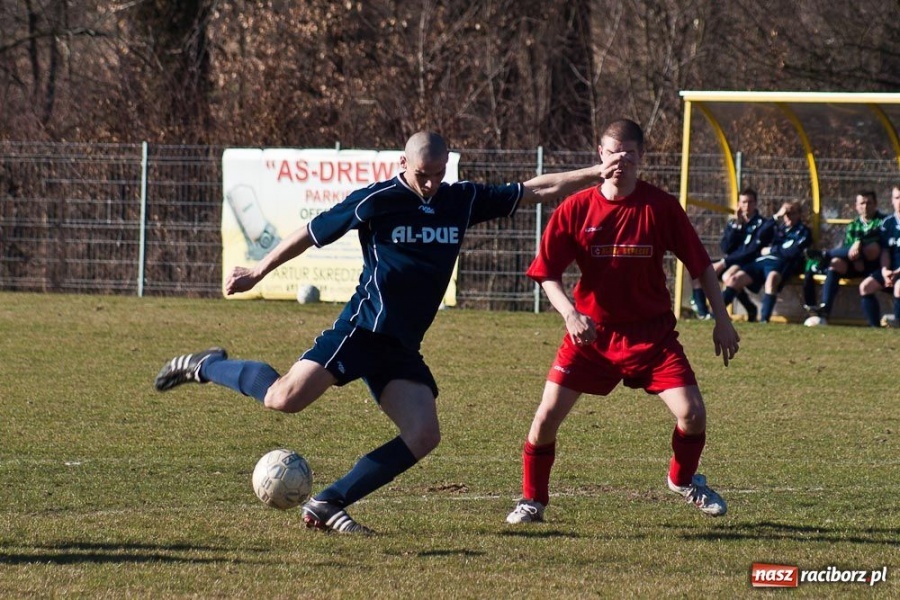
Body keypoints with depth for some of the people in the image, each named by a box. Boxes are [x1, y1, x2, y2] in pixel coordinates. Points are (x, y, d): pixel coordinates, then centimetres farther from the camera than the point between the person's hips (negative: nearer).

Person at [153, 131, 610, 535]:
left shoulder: (462, 201, 8)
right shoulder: (376, 201, -7)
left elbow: (537, 190, 12)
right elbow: (312, 233, 2)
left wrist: (595, 175, 6)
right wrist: (258, 272, 8)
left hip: (402, 349, 6)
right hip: (363, 329, -6)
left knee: (424, 435, -11)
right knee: (285, 399, -22)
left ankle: (327, 505, -5)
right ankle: (208, 368, 7)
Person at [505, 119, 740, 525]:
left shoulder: (661, 207, -8)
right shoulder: (576, 209, -7)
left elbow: (700, 264, 1)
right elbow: (547, 273, -5)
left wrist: (722, 320, 1)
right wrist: (569, 313, -23)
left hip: (651, 333, 0)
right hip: (590, 331, 0)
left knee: (692, 412, -11)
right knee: (547, 417, -8)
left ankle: (683, 480, 20)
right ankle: (533, 500, 13)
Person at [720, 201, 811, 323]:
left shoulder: (803, 232, 11)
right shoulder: (779, 227, 27)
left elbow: (794, 252, -5)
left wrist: (771, 250, 3)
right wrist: (776, 217, 5)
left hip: (780, 264, -6)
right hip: (761, 261, 6)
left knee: (771, 278, -41)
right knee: (732, 278, -10)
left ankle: (764, 319, -47)